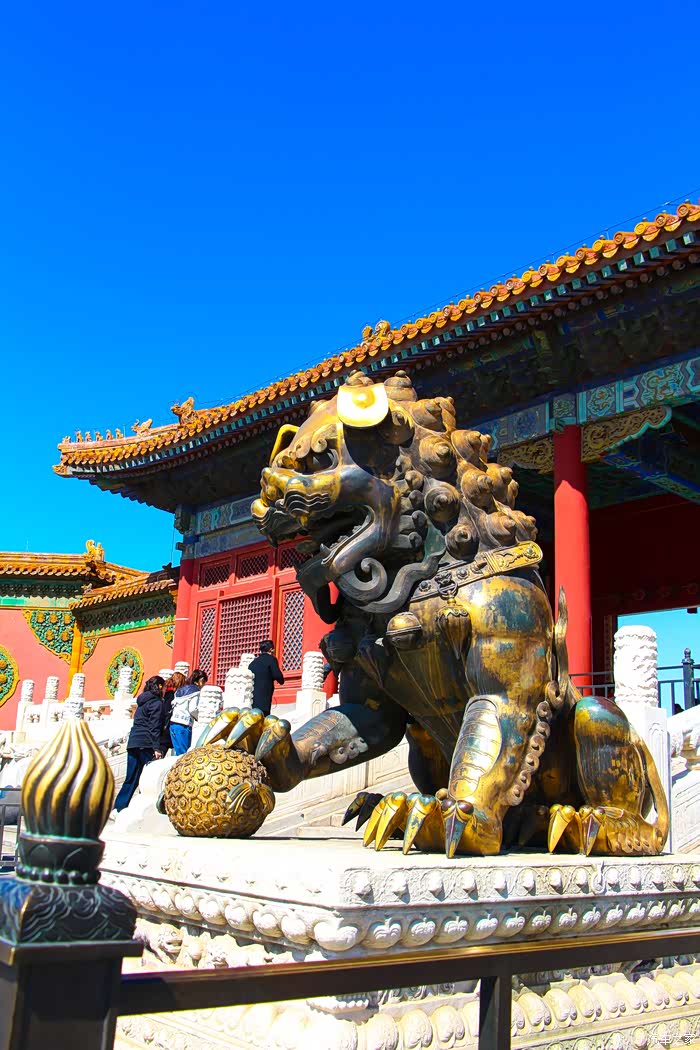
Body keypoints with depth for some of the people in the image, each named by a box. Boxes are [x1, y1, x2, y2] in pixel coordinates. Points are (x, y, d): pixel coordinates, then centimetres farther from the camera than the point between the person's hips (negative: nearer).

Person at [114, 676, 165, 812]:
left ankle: (118, 808, 7)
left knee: (131, 779, 10)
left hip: (133, 743, 8)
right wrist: (156, 748, -15)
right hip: (145, 744, -8)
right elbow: (154, 727, -13)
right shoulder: (157, 703, -5)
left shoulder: (142, 702, 20)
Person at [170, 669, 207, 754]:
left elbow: (173, 704, 15)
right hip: (184, 725, -7)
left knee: (178, 753, 11)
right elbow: (192, 709, -13)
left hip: (173, 723, 8)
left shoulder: (181, 689, 19)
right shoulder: (195, 690, -4)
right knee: (184, 754, -5)